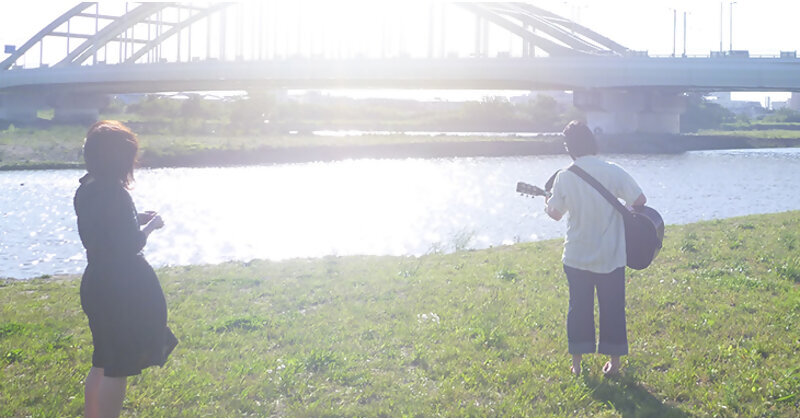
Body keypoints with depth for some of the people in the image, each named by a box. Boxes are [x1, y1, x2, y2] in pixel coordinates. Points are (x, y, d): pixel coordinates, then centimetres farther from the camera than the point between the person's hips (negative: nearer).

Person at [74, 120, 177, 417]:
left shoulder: (86, 189, 7)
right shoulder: (113, 193, -21)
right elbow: (132, 244, -19)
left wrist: (136, 219, 13)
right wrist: (151, 225, -2)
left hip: (97, 284, 9)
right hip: (121, 290, -9)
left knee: (103, 363, 20)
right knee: (118, 369, 0)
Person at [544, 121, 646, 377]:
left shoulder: (564, 177, -8)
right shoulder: (613, 172, -13)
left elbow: (555, 213, 4)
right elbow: (640, 200, -14)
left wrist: (547, 203, 26)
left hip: (576, 257, 1)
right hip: (610, 257, -1)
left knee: (579, 307, 14)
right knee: (612, 308, 12)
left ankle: (577, 362, 20)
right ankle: (614, 361, 20)